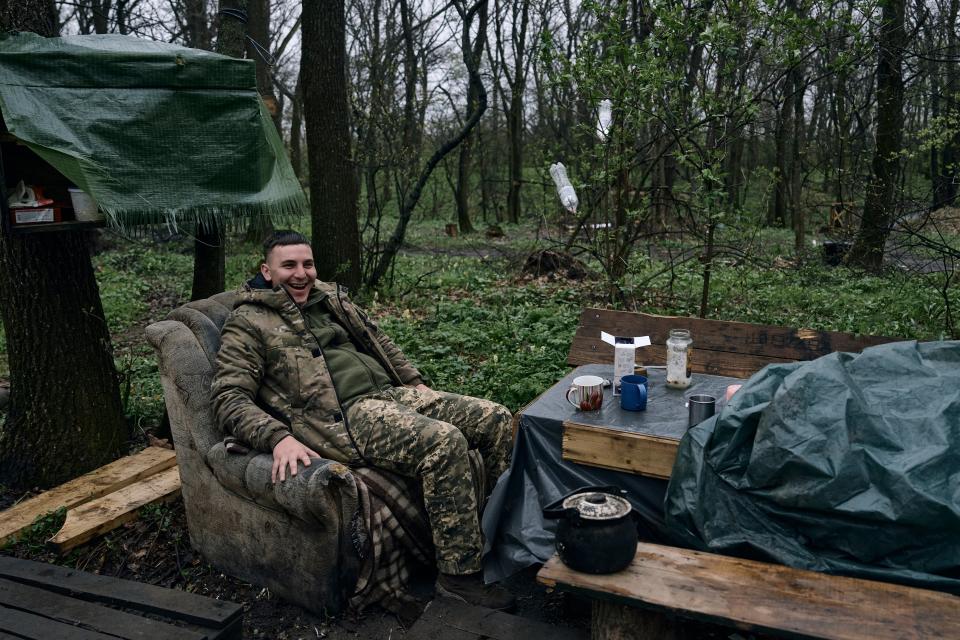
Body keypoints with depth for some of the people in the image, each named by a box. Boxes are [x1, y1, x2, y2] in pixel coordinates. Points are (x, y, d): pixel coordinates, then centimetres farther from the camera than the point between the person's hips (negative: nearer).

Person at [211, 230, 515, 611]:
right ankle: (460, 574, -19)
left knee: (494, 419, -5)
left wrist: (414, 382, 21)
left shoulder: (329, 297, 22)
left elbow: (379, 341, 33)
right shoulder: (249, 323, 2)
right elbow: (230, 398, -7)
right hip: (342, 415, -7)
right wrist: (278, 437, -23)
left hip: (390, 393, 8)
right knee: (443, 441, -31)